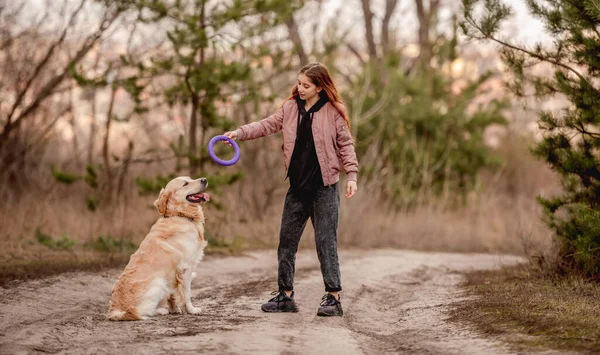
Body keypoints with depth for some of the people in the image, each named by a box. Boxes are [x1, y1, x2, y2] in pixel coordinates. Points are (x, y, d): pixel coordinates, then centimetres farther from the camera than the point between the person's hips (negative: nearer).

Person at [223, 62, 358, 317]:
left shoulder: (333, 111, -4)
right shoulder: (290, 107, 8)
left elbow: (346, 143, -1)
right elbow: (267, 125, 6)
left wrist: (351, 174, -9)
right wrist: (240, 132, -9)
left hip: (324, 186, -5)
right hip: (297, 186, 5)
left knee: (326, 241, -5)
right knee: (287, 240, 7)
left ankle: (333, 297, 0)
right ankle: (285, 295, 16)